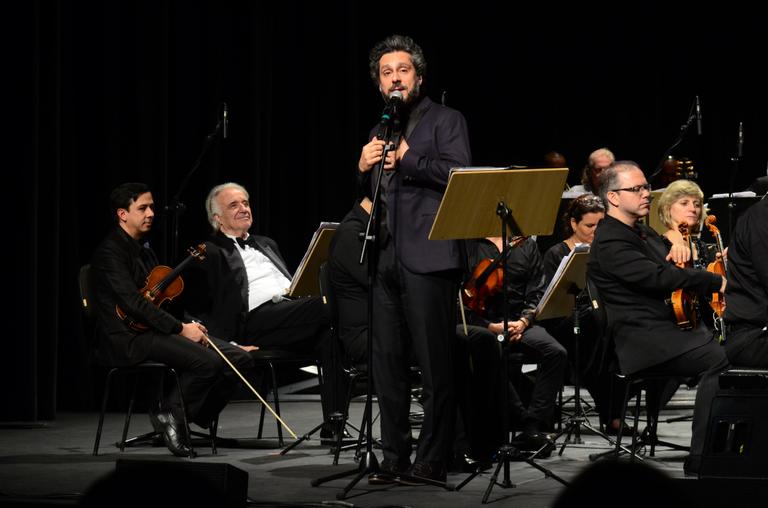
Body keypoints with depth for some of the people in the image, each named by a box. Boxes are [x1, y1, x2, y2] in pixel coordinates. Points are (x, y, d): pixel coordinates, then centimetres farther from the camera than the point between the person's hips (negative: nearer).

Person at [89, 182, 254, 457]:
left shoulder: (144, 250, 20)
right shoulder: (109, 252, -9)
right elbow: (133, 302, -20)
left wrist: (189, 326, 1)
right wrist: (180, 328, -22)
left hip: (153, 330, 9)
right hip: (128, 338, -9)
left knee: (239, 359, -7)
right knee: (208, 361, -30)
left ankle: (193, 418, 1)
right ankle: (170, 414, -9)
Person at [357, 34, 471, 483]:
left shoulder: (446, 121, 2)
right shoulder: (382, 131, 21)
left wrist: (407, 160, -15)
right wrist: (364, 168, 5)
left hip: (429, 257, -7)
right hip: (386, 260, 7)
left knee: (434, 365, -5)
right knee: (388, 363, 8)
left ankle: (433, 462, -2)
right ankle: (395, 458, 14)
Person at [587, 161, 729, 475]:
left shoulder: (645, 234, 22)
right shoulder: (609, 242, -10)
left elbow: (671, 269, 34)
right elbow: (656, 278, -21)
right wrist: (716, 281, -16)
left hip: (672, 328, 10)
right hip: (642, 339, -10)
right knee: (718, 359, -29)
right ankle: (699, 459, -27)